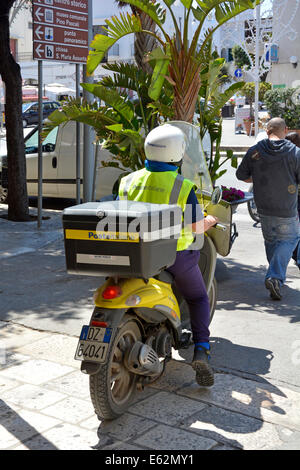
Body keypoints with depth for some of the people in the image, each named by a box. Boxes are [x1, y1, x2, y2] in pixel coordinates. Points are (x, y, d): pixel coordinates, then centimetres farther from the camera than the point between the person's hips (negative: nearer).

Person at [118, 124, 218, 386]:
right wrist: (209, 222, 11)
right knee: (198, 298, 19)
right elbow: (196, 227, -11)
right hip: (174, 256, -3)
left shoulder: (129, 181, -4)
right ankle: (201, 350, 3)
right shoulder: (183, 187, -16)